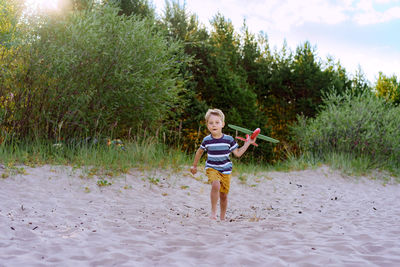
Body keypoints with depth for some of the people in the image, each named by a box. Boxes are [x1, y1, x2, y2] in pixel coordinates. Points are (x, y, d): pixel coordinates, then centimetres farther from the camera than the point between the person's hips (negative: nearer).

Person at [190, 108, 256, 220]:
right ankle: (213, 211, -17)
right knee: (215, 185, -31)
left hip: (226, 170, 2)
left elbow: (238, 153, 3)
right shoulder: (207, 140, -5)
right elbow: (199, 152, 13)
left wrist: (248, 143, -3)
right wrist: (194, 166, 22)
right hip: (212, 168, -2)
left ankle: (222, 217, 28)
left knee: (224, 195, 8)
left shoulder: (229, 139, -6)